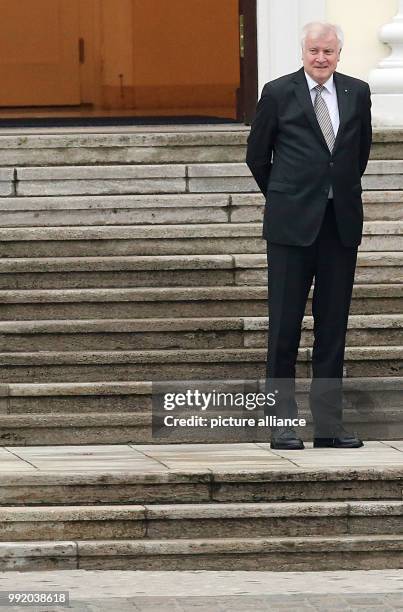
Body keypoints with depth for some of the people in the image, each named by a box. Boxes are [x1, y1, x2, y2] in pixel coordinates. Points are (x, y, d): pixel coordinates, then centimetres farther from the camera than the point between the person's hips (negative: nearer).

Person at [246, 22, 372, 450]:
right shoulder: (278, 94, -1)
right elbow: (257, 154, 8)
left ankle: (329, 424, 10)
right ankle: (282, 423, 2)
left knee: (333, 325, 5)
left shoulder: (357, 93, 8)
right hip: (292, 223, -3)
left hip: (341, 222, 3)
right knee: (285, 325, -2)